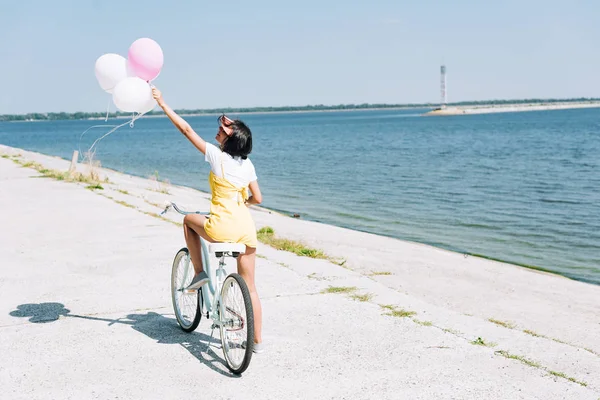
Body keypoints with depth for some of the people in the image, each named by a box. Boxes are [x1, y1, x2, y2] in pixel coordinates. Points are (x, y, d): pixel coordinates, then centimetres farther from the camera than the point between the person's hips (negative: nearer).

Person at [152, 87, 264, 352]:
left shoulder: (217, 156, -5)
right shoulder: (247, 164, 10)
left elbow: (186, 129, -2)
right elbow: (257, 198, 14)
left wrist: (162, 104, 5)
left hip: (223, 227, -5)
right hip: (247, 228, 5)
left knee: (189, 220, 28)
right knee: (250, 286, 15)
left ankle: (199, 272, 23)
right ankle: (257, 341, 19)